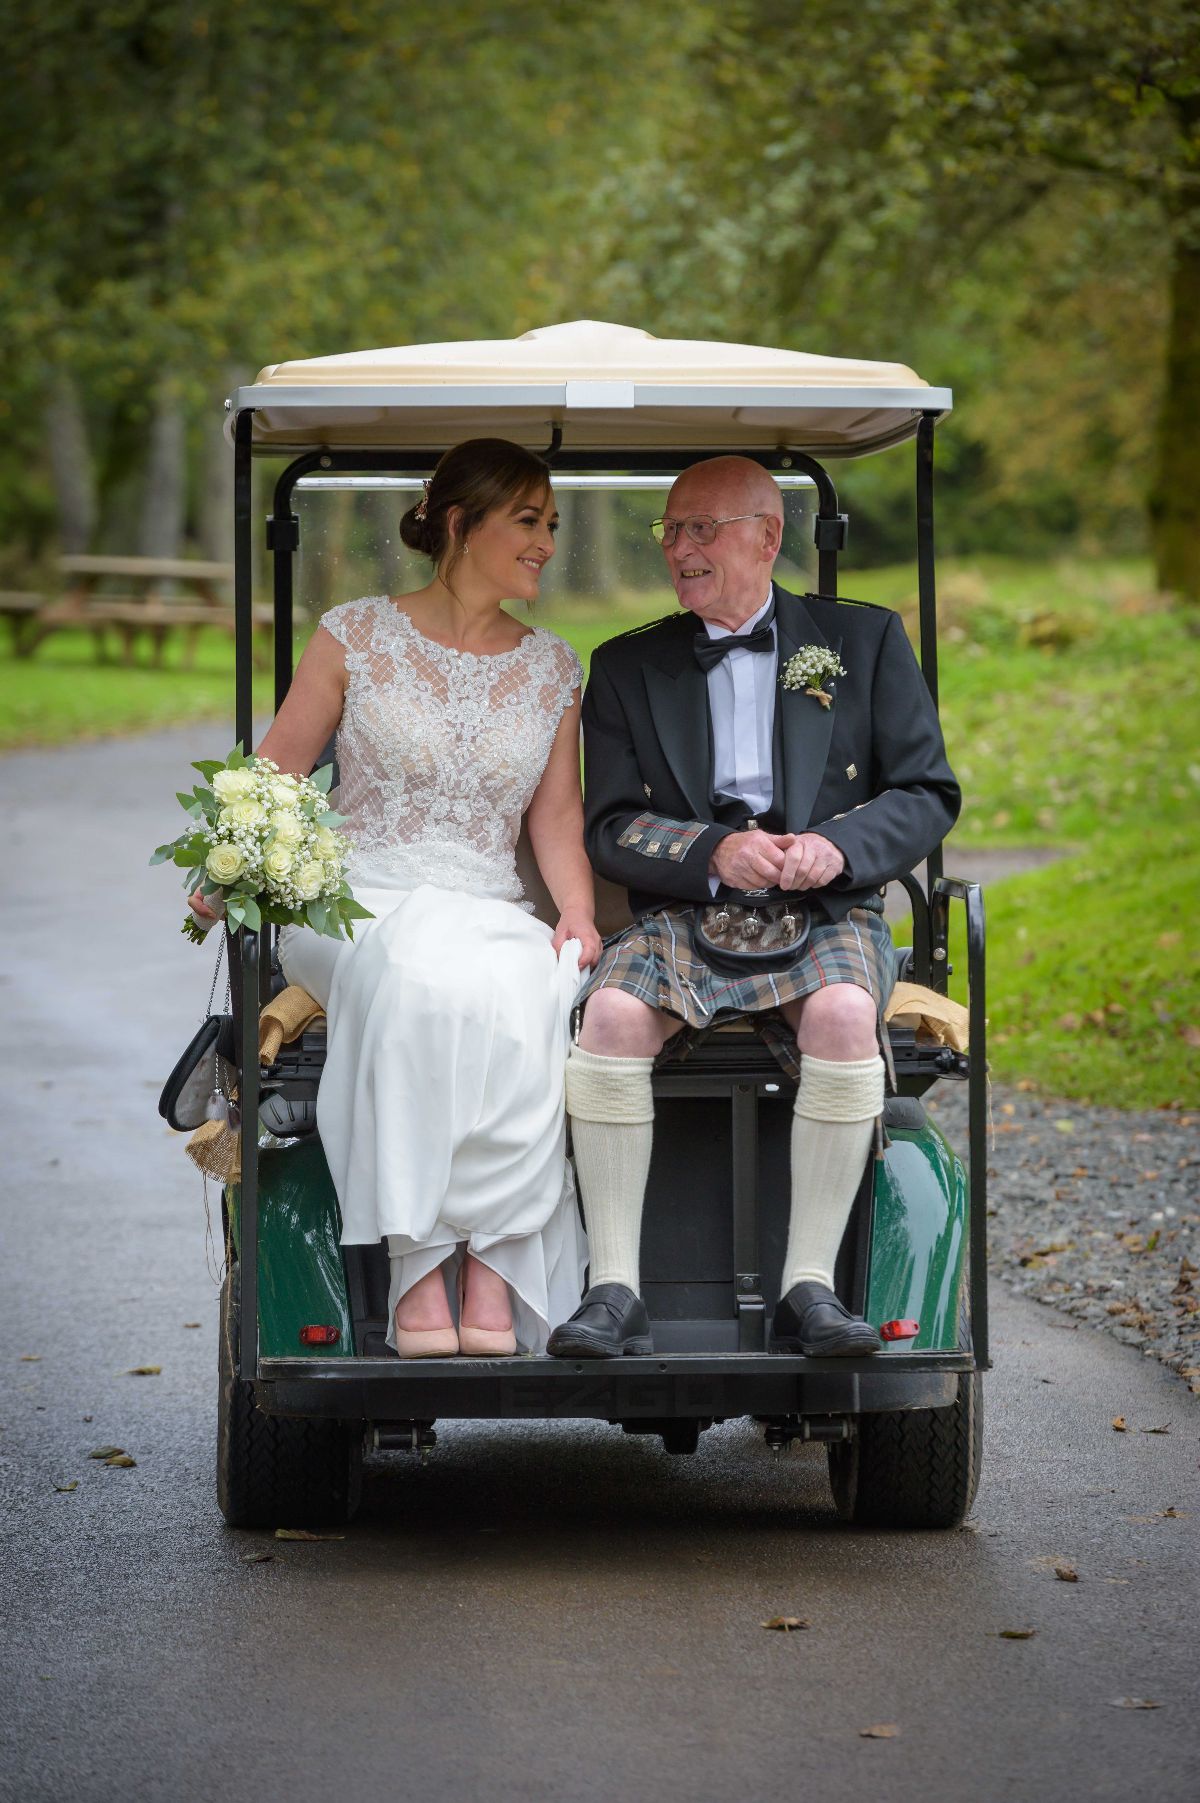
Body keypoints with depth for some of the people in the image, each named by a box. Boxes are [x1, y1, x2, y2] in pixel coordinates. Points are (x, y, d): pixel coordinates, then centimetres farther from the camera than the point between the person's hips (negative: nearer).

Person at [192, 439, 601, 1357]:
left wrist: (576, 910, -7)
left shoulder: (553, 668, 16)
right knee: (422, 984, -39)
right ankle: (417, 1273, -39)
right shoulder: (357, 637, 6)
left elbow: (556, 813, 12)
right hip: (360, 906, -2)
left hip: (493, 919, 3)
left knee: (531, 997, -35)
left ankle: (493, 1275, -36)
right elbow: (272, 777, 6)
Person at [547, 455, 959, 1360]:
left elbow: (930, 794, 7)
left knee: (843, 1017, -35)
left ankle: (810, 1289, -30)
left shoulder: (866, 640, 12)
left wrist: (839, 845, -13)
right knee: (612, 1015, -31)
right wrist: (714, 853, -14)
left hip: (825, 914, -1)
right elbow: (609, 827, 6)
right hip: (682, 915, 1)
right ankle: (614, 1293, -29)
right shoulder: (627, 667, 15)